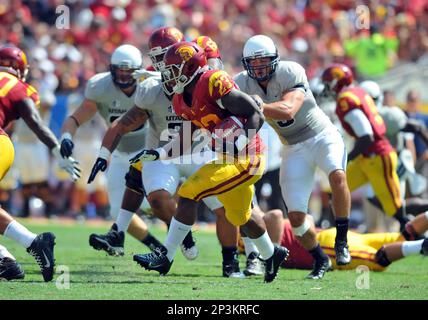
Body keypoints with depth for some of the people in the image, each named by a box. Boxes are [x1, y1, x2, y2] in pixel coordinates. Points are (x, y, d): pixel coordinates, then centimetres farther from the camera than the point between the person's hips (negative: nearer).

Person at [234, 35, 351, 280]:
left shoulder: (291, 72, -22)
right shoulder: (243, 83, -7)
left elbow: (287, 110, -36)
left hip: (323, 136, -4)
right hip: (294, 149, 4)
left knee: (337, 175, -35)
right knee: (296, 215, -5)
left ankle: (342, 241, -19)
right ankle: (320, 260, 19)